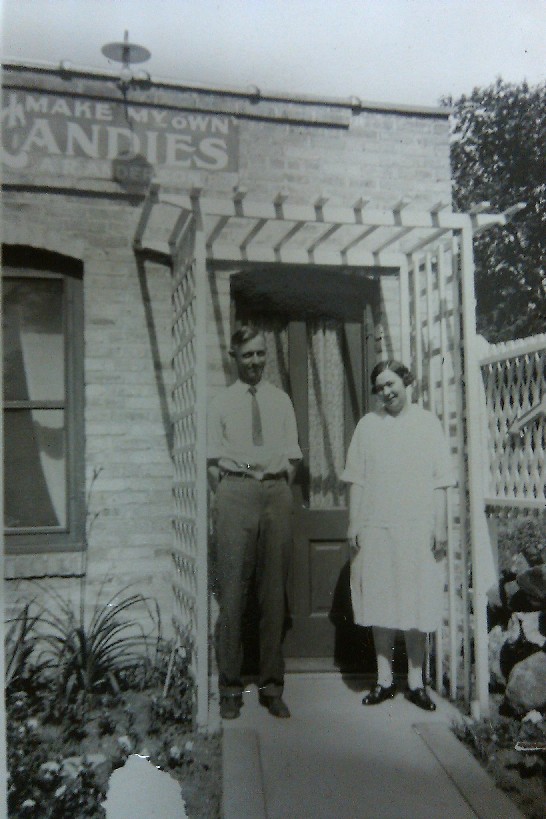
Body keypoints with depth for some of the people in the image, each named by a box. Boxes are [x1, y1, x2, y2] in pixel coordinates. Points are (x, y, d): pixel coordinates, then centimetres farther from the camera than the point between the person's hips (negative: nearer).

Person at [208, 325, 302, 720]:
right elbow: (213, 460, 5)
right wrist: (227, 500, -3)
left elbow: (292, 457, 13)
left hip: (277, 491, 2)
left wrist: (279, 492, 2)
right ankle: (230, 687, 9)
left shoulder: (281, 400, 14)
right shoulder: (222, 402, 8)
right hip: (235, 490, -2)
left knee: (275, 591, 5)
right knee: (233, 588, -2)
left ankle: (272, 685, 16)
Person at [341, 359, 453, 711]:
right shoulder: (368, 424, 8)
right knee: (380, 605, 6)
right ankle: (385, 679, 19)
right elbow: (357, 480, 7)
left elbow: (440, 482, 2)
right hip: (376, 528, 1)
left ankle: (416, 681, 17)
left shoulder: (428, 422, 4)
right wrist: (353, 524, 2)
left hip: (418, 528, -1)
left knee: (418, 607, 4)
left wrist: (441, 526, -4)